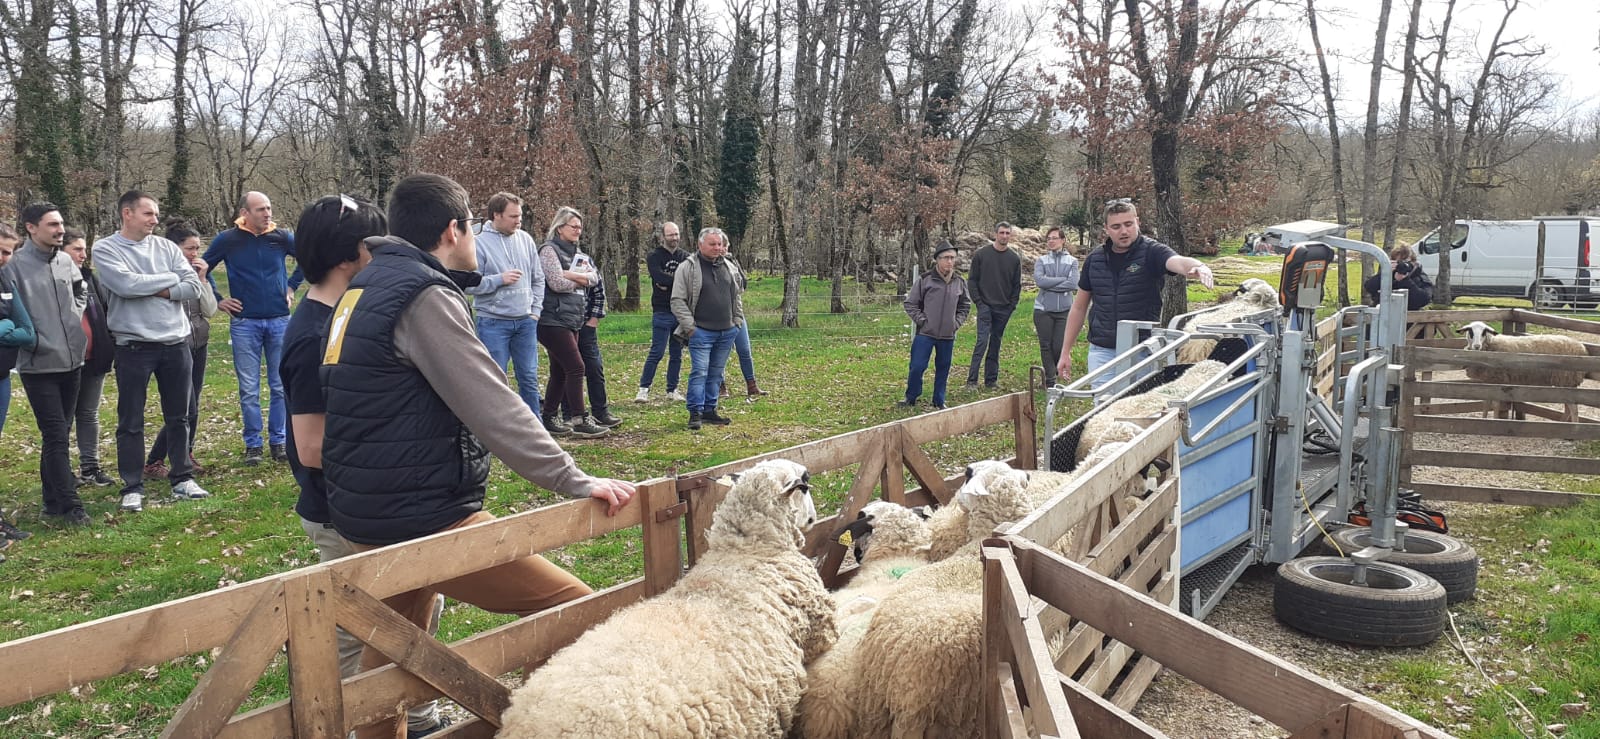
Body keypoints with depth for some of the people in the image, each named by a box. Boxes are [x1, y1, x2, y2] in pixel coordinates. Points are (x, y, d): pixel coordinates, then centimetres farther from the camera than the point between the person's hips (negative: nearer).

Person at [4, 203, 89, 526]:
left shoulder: (66, 261, 7)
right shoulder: (15, 266, -11)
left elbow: (81, 293, 24)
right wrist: (32, 340, -12)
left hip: (72, 361, 6)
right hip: (39, 365, -6)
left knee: (59, 435, 14)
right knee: (57, 436, -6)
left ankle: (54, 499, 25)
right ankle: (69, 505, -2)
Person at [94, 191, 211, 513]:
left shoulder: (166, 247, 7)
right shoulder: (105, 249, -3)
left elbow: (194, 287, -1)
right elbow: (126, 284, -19)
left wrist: (161, 291, -14)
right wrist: (171, 279, -8)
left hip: (176, 343, 4)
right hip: (133, 347, -3)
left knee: (178, 417, 12)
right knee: (131, 422, 4)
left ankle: (182, 479, 23)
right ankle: (133, 487, 15)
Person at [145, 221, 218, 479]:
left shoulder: (194, 272, 7)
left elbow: (210, 310, 2)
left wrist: (201, 279, -5)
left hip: (199, 344, 7)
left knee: (192, 407, 11)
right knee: (186, 409, -9)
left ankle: (186, 456, 25)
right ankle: (152, 463, 5)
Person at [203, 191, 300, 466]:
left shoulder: (281, 237, 0)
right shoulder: (228, 240, -3)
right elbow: (202, 269, 9)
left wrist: (292, 286, 10)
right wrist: (217, 299, 3)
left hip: (280, 321, 1)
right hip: (244, 323, -1)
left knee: (281, 386, 6)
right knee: (249, 389, 2)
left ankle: (278, 441, 16)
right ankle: (253, 444, 11)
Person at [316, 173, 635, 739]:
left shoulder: (366, 287, 13)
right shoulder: (424, 295, -17)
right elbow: (494, 411, -22)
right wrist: (577, 482, -19)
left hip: (368, 511, 11)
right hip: (422, 516, -10)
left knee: (392, 648, 24)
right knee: (578, 613, -7)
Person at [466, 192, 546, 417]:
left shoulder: (525, 239, 6)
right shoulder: (479, 243, -9)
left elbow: (538, 278, 14)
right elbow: (468, 284, -12)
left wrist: (536, 310, 7)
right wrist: (500, 279, -18)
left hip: (526, 322, 4)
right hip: (494, 323, -4)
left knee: (529, 378, 10)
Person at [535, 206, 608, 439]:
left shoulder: (577, 254, 18)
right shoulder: (549, 250, -6)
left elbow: (594, 277, 2)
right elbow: (556, 283, -17)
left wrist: (572, 275, -13)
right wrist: (580, 280, -2)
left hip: (572, 320, 8)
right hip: (553, 320, -8)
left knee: (560, 372, 11)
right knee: (576, 367, -12)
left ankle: (549, 419, 18)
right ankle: (580, 422, -10)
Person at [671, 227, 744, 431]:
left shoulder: (729, 267, 11)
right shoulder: (687, 268, -5)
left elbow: (738, 296, 21)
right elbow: (678, 301, -7)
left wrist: (737, 321, 14)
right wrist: (689, 326, -11)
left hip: (727, 332, 5)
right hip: (701, 332, -5)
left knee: (716, 373, 10)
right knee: (699, 372, -9)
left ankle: (709, 410, 18)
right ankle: (695, 413, -4)